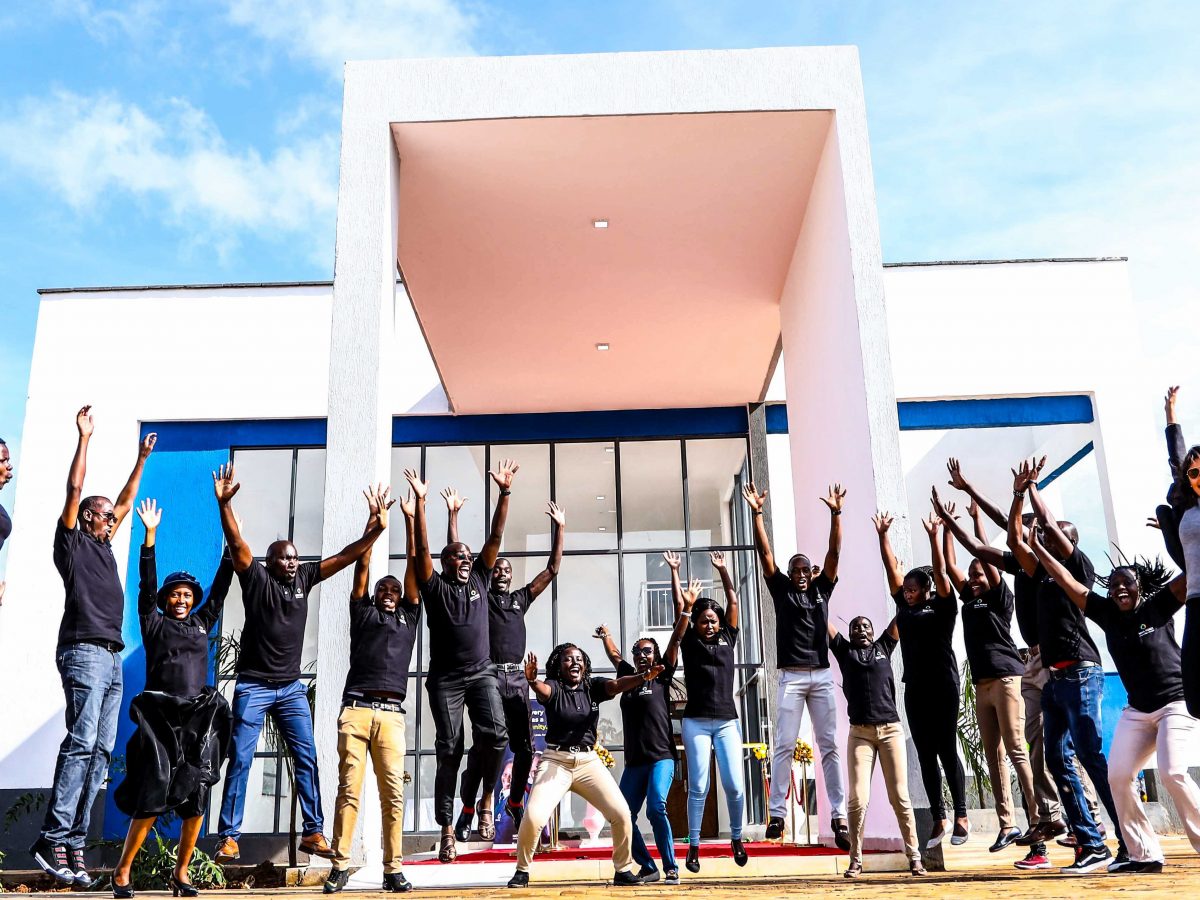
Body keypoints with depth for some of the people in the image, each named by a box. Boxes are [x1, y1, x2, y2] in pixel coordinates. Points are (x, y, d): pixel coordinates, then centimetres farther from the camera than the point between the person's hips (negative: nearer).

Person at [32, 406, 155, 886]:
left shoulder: (103, 546, 24)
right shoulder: (72, 541, 6)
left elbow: (125, 501, 33)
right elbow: (75, 490, -2)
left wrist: (142, 459, 36)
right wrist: (84, 438, 0)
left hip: (111, 658, 8)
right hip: (84, 652, -8)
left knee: (100, 751, 0)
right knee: (81, 742, -17)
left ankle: (74, 844, -1)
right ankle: (52, 840, -16)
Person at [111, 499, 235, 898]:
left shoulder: (202, 623, 17)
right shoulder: (154, 623, 9)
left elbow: (219, 588, 14)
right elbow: (146, 585, 0)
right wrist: (150, 534, -9)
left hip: (199, 718, 3)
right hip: (160, 717, -3)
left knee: (196, 799, -1)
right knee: (153, 796, -11)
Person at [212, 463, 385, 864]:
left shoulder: (304, 578, 6)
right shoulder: (256, 578, -5)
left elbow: (344, 557, 3)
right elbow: (236, 542, -19)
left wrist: (375, 530, -7)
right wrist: (224, 502, -33)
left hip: (291, 687, 4)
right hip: (253, 686, -4)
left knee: (307, 758, 1)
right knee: (240, 761, -1)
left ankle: (313, 833, 6)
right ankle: (228, 837, 6)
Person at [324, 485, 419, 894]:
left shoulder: (408, 617, 20)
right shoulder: (362, 613, 17)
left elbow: (413, 568, 15)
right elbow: (362, 564, 10)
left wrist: (410, 520, 10)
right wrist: (374, 521, 3)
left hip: (391, 714, 1)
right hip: (355, 709, -1)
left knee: (393, 794, -1)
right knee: (348, 790, -3)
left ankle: (393, 870, 2)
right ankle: (340, 865, 3)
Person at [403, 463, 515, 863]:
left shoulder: (480, 579, 11)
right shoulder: (435, 587, 3)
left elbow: (496, 536, 5)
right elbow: (421, 549, -11)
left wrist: (505, 492, -3)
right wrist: (420, 503, -21)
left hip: (481, 672, 2)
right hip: (446, 678, -2)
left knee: (495, 734, -19)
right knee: (449, 751, -2)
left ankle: (487, 796, 7)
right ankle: (447, 831, 4)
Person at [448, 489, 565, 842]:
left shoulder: (521, 598, 20)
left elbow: (552, 568, 18)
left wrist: (559, 529, 13)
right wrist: (453, 514, -4)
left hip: (517, 677, 4)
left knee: (524, 747, 4)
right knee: (484, 744, -9)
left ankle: (515, 802, 21)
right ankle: (469, 809, 0)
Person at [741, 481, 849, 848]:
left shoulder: (822, 589, 11)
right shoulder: (781, 590, 7)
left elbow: (834, 552, 2)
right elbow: (765, 554, -2)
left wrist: (836, 513, -8)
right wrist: (757, 514, -10)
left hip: (822, 676, 2)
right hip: (791, 677, -2)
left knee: (830, 746, 2)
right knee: (784, 746, -3)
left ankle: (839, 815, 3)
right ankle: (776, 812, -1)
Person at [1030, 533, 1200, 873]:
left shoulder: (1158, 607, -5)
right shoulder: (1108, 615, 4)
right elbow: (1068, 583, 3)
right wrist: (1037, 548, 0)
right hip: (1137, 711, 5)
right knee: (1118, 775, -8)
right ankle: (1144, 854, 0)